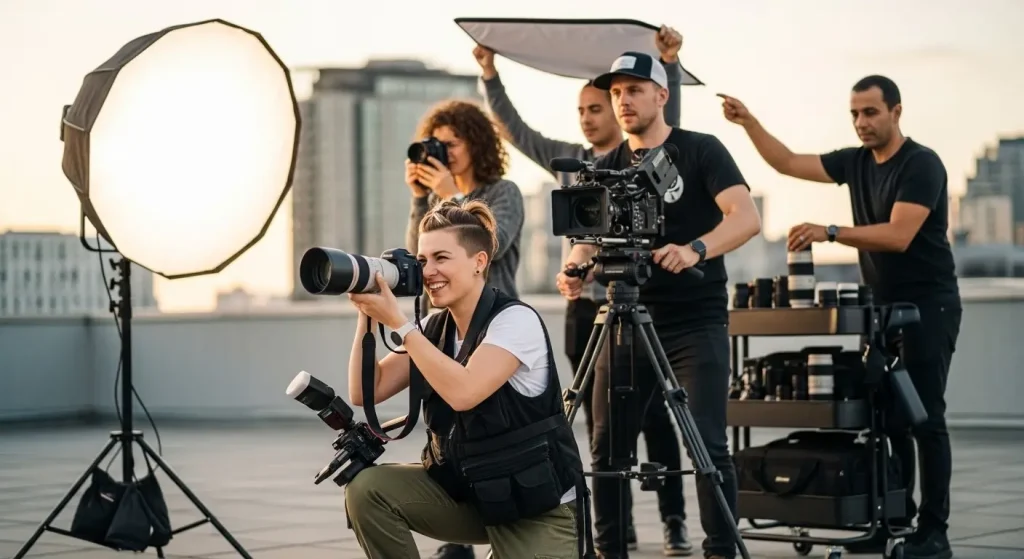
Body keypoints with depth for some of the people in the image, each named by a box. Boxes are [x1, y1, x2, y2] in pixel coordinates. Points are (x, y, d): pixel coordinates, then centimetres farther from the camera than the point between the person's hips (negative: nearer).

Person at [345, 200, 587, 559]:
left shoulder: (516, 320, -18)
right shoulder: (434, 328, 3)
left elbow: (463, 392, -33)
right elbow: (364, 392, 0)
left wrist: (397, 322, -27)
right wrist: (367, 316, -10)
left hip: (536, 506, -6)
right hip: (462, 490, 6)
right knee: (367, 489, -16)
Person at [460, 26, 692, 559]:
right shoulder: (568, 160, 13)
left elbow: (669, 117, -15)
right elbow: (515, 129, 14)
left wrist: (670, 64, -27)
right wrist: (490, 75, 7)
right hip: (584, 308, 4)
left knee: (653, 418, -3)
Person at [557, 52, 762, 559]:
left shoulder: (701, 151, -4)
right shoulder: (606, 167, 10)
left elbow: (746, 217, -17)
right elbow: (590, 236, 3)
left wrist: (695, 250, -36)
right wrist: (576, 268, -21)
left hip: (696, 322, -4)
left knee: (707, 445, -9)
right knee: (606, 444, 3)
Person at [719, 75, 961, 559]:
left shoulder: (922, 165, -15)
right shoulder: (856, 162, 8)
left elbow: (898, 236, -25)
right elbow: (788, 163, 10)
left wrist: (830, 233, -32)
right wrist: (748, 122, -2)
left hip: (928, 307, -7)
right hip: (882, 306, 7)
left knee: (925, 419, -7)